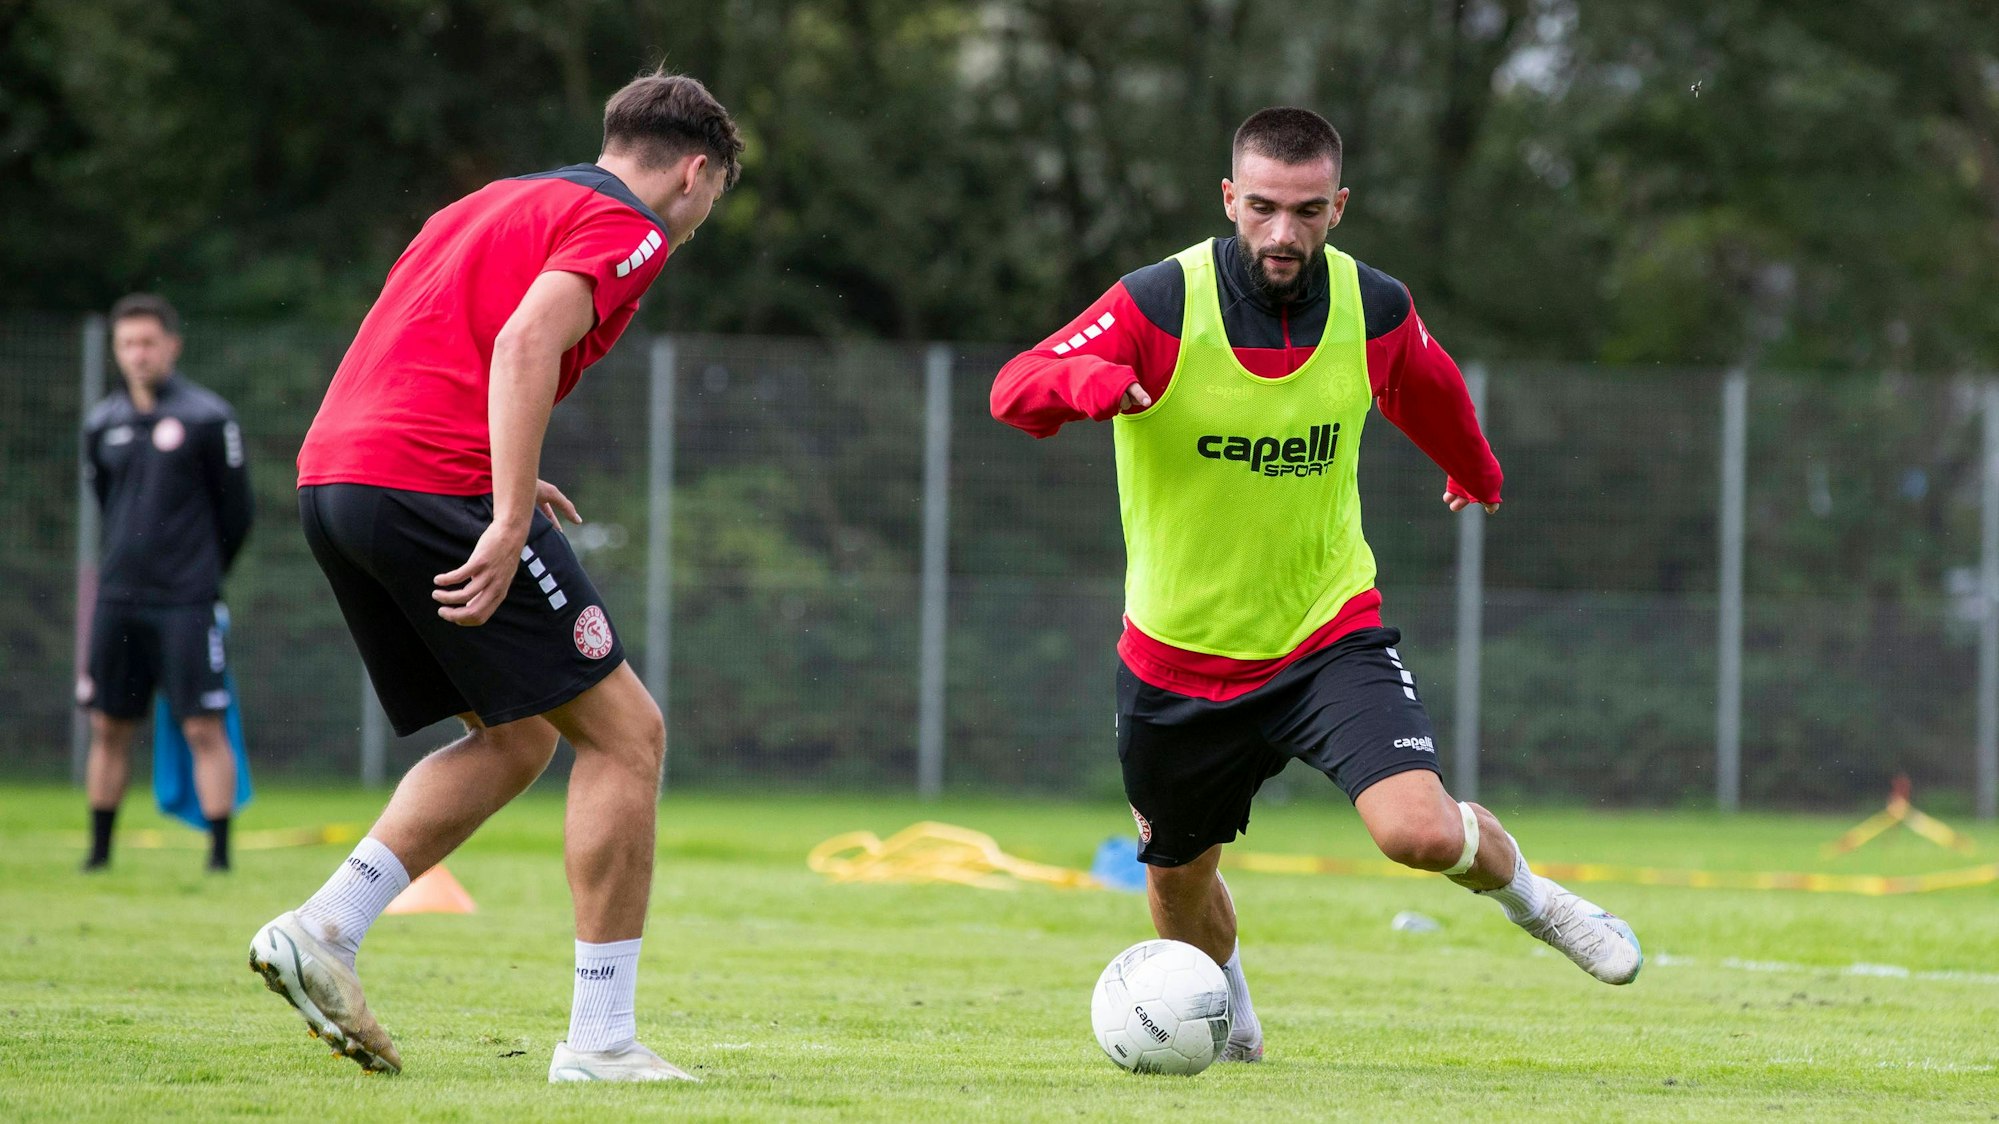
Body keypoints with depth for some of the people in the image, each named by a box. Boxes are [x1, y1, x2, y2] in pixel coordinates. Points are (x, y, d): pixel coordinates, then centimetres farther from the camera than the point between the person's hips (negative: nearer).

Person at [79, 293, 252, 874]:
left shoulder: (207, 418, -6)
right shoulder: (103, 423, 8)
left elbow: (237, 510, 1)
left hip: (187, 602, -5)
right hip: (119, 599, 5)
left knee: (204, 728, -7)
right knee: (108, 727, 7)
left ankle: (220, 850, -4)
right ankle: (100, 849, 16)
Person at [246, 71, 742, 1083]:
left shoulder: (498, 203, 26)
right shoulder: (625, 229, -1)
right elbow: (524, 346, -18)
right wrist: (508, 523, -24)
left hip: (329, 478, 9)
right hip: (435, 483, -9)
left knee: (516, 739, 20)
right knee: (624, 732, 0)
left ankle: (323, 928, 6)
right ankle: (600, 1038, -2)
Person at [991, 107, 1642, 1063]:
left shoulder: (1375, 311, -9)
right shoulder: (1160, 304, -18)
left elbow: (1429, 393, 15)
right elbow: (1013, 390, -25)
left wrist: (1476, 472, 35)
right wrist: (1081, 378, -48)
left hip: (1329, 633, 0)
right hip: (1179, 657, 0)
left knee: (1421, 831, -23)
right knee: (1179, 884, 16)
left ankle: (1522, 892, 12)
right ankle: (1227, 1018, 51)